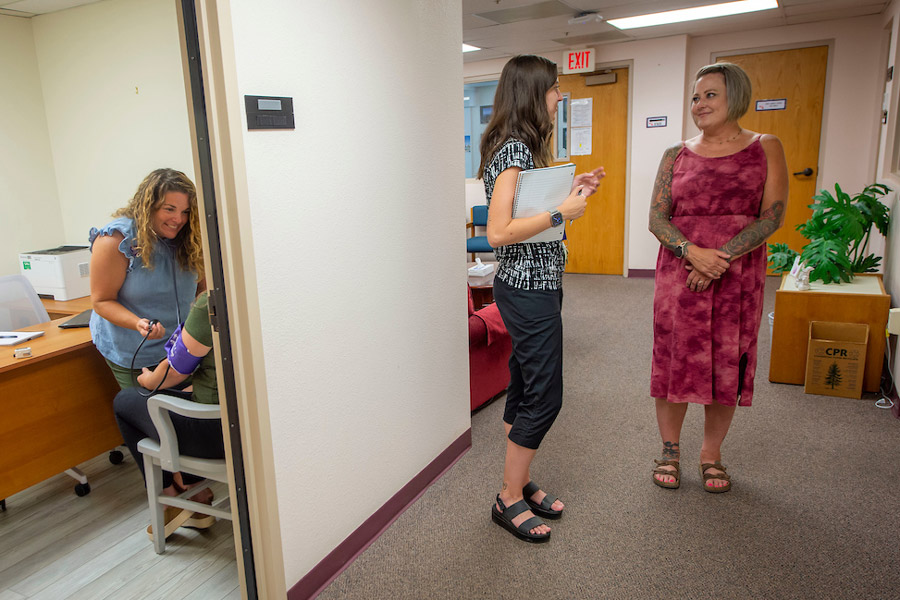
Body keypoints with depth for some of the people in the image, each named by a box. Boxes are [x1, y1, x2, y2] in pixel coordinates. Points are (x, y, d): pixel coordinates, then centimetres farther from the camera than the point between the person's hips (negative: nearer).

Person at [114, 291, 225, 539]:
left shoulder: (208, 305, -20)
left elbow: (175, 371, -7)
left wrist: (149, 380, 15)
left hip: (218, 431, -7)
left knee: (124, 401, 17)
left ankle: (169, 498, 21)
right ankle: (196, 492, 29)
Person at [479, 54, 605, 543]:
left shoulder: (521, 147, 14)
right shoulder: (513, 149, -17)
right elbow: (498, 232, -25)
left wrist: (570, 190, 11)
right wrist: (561, 213, -19)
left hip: (533, 286, 10)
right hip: (528, 289, -10)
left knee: (525, 388, 16)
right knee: (544, 396, -2)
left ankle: (521, 483, 30)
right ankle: (509, 500, 13)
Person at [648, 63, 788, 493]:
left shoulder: (765, 149, 4)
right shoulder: (676, 155, 7)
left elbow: (772, 216, -6)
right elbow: (657, 218, 1)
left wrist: (720, 256, -17)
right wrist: (692, 251, -17)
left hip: (738, 276, 0)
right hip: (679, 275, 1)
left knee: (727, 364, 6)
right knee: (674, 359, 4)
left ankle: (711, 454, 25)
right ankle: (670, 450, 23)